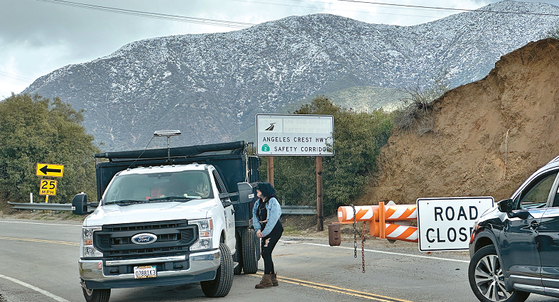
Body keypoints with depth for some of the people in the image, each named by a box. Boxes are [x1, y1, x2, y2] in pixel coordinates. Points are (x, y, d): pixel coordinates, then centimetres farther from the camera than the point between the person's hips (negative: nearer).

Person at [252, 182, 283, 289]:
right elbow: (255, 216, 12)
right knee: (265, 254, 6)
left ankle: (267, 279, -14)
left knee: (266, 252, -14)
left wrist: (264, 233, -15)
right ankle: (273, 278, 15)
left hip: (274, 229, -8)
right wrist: (258, 229, -5)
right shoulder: (258, 203, 13)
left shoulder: (272, 202, -11)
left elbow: (273, 219, -16)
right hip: (265, 230, 8)